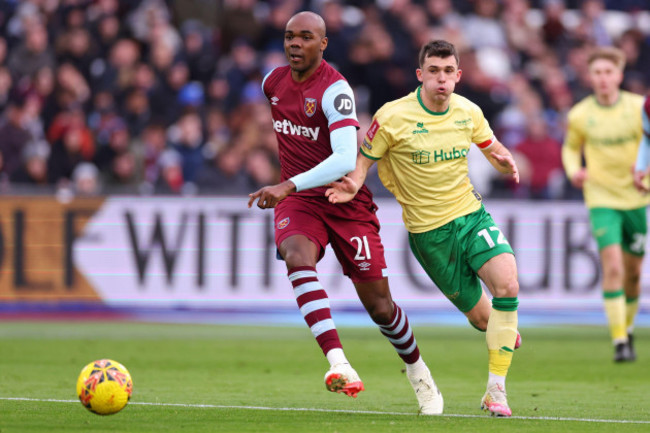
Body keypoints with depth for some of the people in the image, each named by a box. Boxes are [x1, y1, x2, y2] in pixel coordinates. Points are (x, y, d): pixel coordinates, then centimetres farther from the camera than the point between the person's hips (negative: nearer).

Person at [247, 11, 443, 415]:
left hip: (346, 200, -4)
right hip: (297, 199, 4)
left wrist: (289, 185, -40)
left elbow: (345, 161, -31)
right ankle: (338, 364, -43)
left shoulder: (335, 90, -19)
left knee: (380, 306, 2)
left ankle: (418, 372, 32)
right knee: (298, 257, -31)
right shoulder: (273, 82, 2)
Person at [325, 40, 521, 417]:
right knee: (482, 317, -3)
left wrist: (505, 160, -9)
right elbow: (364, 160, -4)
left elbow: (491, 146, 15)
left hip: (471, 214, 3)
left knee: (507, 284, -22)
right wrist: (353, 185, -26)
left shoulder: (468, 112, -1)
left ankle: (496, 392, -10)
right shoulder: (393, 117, -13)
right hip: (428, 230, -3)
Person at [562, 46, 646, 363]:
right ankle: (619, 342, -16)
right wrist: (573, 170, -7)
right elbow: (571, 147, 13)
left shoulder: (638, 108, -5)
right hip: (602, 198, -1)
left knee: (632, 272, 10)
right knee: (612, 268, -16)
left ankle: (627, 329, 33)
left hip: (638, 197, 2)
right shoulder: (579, 115, -3)